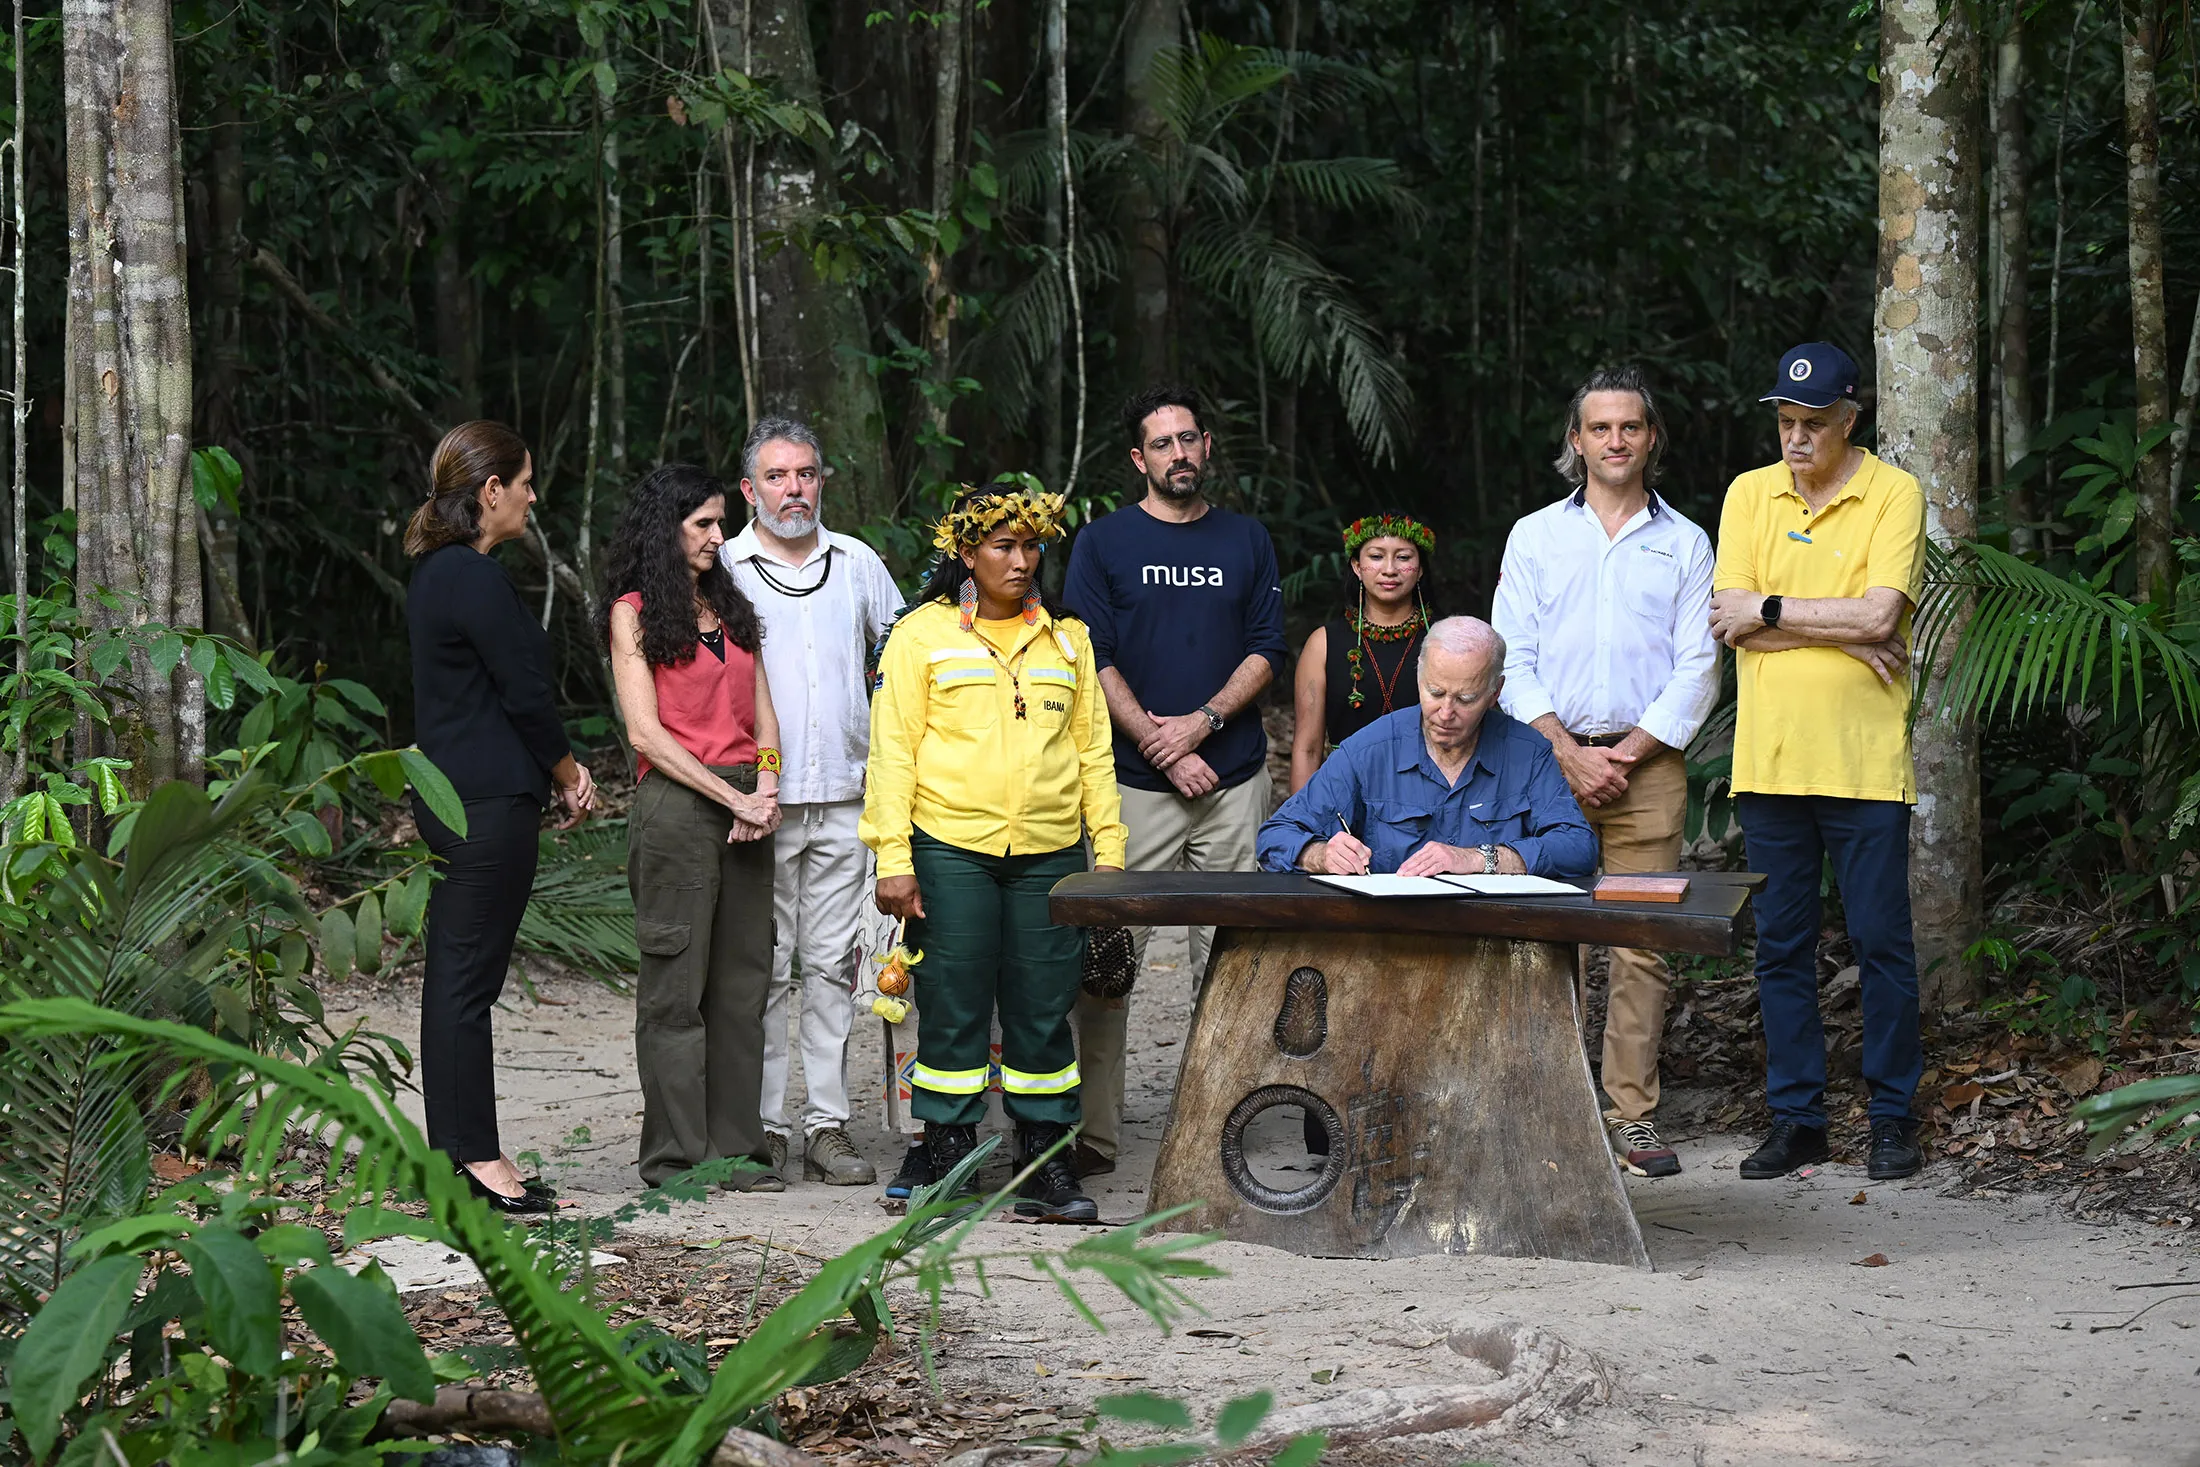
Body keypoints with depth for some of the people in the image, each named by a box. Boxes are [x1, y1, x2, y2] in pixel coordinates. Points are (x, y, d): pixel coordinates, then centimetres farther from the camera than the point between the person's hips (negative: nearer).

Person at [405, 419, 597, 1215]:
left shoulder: (436, 571, 15)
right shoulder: (474, 578, -16)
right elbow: (524, 692, -14)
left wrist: (557, 767, 12)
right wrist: (569, 772, 1)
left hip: (449, 793, 10)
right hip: (490, 801, -10)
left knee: (455, 975, 11)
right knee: (467, 976, -5)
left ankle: (460, 1152, 17)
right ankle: (472, 1158, -1)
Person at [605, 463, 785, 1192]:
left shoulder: (730, 606, 17)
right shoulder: (635, 612, -1)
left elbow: (762, 715, 15)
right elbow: (645, 732, -8)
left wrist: (765, 788, -3)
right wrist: (731, 797, -12)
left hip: (744, 805, 6)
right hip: (675, 802, -6)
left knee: (742, 980, 5)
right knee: (677, 984, -3)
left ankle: (735, 1146, 10)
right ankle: (676, 1154, 2)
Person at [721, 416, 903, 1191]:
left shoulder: (858, 563, 11)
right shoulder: (723, 569, 2)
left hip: (845, 799, 3)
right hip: (758, 800, -3)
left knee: (833, 963, 4)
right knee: (763, 966, -2)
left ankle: (829, 1124, 7)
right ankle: (762, 1126, 3)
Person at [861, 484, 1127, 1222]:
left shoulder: (1066, 637, 15)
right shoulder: (922, 634, 3)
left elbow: (1093, 747, 17)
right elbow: (893, 749, 0)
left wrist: (1108, 847, 10)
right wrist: (893, 860, -7)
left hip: (1048, 853, 3)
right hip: (950, 850, -3)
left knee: (1043, 1009, 4)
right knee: (954, 1009, -1)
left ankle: (1044, 1165, 13)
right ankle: (947, 1165, 7)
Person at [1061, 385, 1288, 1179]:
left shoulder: (1246, 540, 14)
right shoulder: (1103, 541, 6)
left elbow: (1266, 649, 8)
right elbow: (1091, 658, 0)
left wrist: (1202, 721, -8)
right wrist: (1160, 745, -9)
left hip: (1233, 777, 2)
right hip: (1133, 784, -2)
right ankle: (1094, 1130, -2)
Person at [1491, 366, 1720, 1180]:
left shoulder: (1684, 544, 10)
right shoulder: (1535, 537, 10)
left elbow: (1697, 669, 5)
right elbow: (1511, 662, 4)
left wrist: (1627, 752, -6)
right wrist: (1569, 753, -7)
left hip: (1647, 765, 0)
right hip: (1549, 758, 0)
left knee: (1642, 944, -3)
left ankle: (1633, 1115, 0)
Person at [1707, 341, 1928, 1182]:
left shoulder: (1893, 496, -1)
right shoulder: (1749, 495, 8)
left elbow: (1881, 612, -15)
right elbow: (1731, 621, -3)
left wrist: (1772, 612, -9)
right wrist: (1847, 633, -10)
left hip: (1863, 760, -3)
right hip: (1768, 758, 3)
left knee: (1882, 940, 1)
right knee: (1781, 947, 7)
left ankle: (1893, 1116, 12)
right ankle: (1796, 1118, 15)